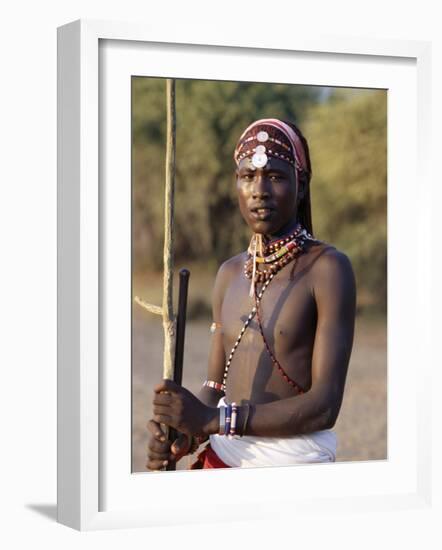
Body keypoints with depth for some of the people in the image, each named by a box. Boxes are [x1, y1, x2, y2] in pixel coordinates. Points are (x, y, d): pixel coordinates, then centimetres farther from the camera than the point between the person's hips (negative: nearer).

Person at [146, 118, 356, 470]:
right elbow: (217, 385, 10)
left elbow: (325, 405, -17)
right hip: (221, 455, 5)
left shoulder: (328, 268, -11)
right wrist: (186, 433, -11)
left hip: (295, 461, -5)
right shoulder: (230, 274, 9)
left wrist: (216, 419, -23)